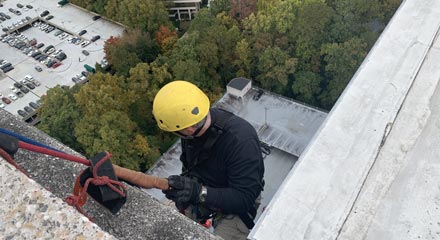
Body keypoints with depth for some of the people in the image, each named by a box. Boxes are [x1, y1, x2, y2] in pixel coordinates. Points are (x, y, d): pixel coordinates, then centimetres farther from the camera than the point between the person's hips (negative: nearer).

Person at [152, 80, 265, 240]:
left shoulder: (241, 141, -33)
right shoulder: (192, 123, -15)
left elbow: (244, 200, -30)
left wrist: (200, 193, -41)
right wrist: (185, 183, -12)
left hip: (236, 206, -5)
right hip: (203, 191, 6)